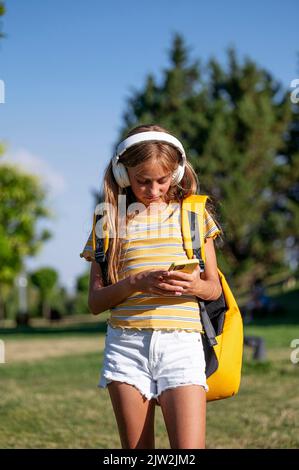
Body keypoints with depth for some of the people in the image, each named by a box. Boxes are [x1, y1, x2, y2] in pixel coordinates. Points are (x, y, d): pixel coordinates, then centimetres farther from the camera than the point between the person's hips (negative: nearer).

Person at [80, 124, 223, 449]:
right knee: (135, 449, 4)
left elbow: (214, 288, 13)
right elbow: (95, 302, 5)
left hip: (181, 340, -1)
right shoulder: (112, 221, 9)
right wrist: (136, 282, -13)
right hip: (126, 342, 1)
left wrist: (195, 286, -11)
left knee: (189, 448, -13)